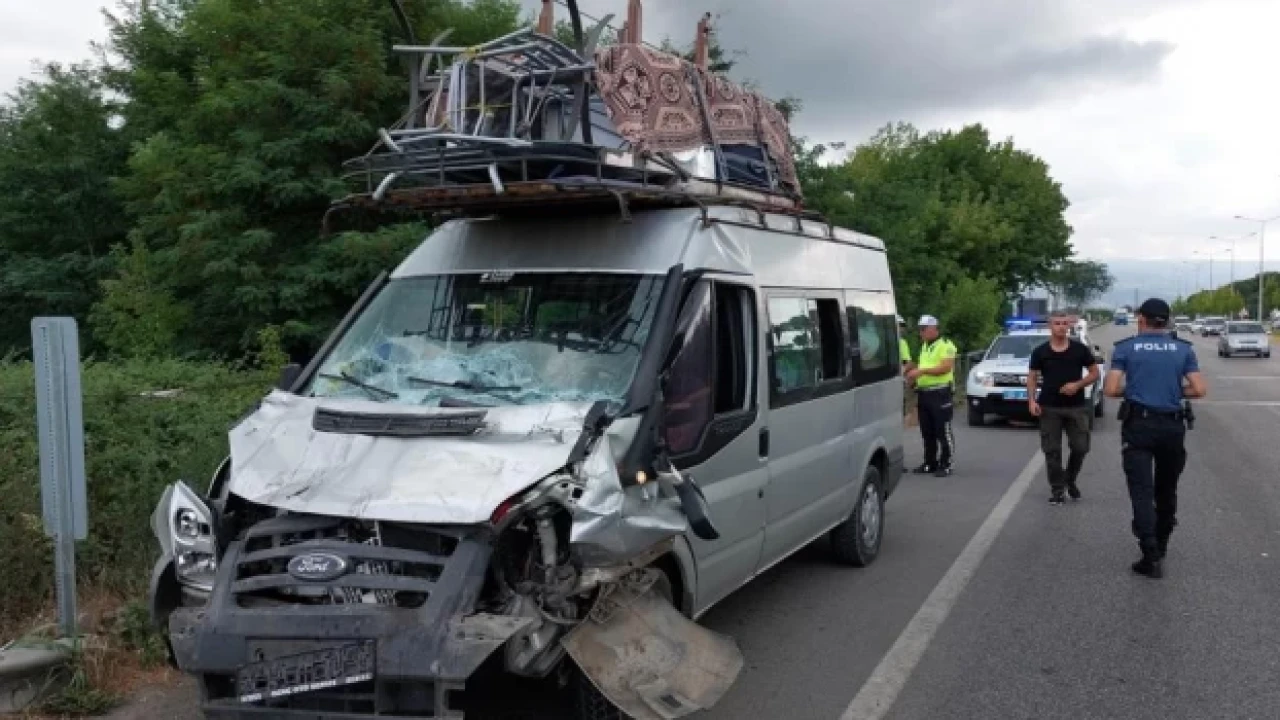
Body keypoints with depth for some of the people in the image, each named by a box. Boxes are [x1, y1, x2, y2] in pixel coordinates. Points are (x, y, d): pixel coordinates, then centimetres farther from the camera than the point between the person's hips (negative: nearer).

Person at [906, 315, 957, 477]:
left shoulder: (945, 345, -8)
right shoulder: (923, 346, 19)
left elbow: (946, 367, -18)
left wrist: (922, 371, -22)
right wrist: (914, 374, 6)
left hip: (940, 393, -8)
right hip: (923, 393, 8)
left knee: (943, 431, -5)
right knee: (927, 432, 11)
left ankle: (946, 465, 0)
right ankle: (930, 463, 19)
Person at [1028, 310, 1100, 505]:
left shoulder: (1080, 349, 3)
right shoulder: (1040, 352, 3)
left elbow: (1094, 373, 7)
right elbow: (1032, 377, 6)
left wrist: (1078, 385, -11)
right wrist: (1032, 400, -8)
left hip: (1076, 407, 0)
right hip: (1049, 408, 0)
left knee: (1080, 447, 2)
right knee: (1052, 450, 1)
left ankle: (1070, 480, 27)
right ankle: (1057, 489, 10)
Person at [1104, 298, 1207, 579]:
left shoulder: (1125, 348, -1)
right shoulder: (1184, 349, 5)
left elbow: (1110, 389, -7)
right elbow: (1199, 390, -1)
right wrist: (1175, 391, 16)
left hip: (1138, 425, -3)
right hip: (1172, 426, 3)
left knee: (1141, 490, -5)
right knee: (1167, 489, 18)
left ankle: (1151, 556, -15)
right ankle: (1160, 547, 31)